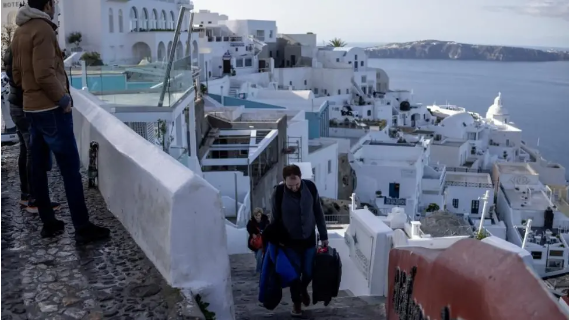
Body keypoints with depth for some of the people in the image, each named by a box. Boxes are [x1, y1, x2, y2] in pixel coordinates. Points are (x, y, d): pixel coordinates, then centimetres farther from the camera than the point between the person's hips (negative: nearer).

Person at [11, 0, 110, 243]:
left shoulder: (20, 31, 14)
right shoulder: (42, 29, -14)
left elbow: (17, 74, 17)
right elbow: (44, 75, -20)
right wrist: (63, 98, -11)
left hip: (31, 108, 10)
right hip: (51, 109, -10)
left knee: (38, 166, 11)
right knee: (70, 169, -6)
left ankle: (48, 223, 19)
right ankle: (83, 228, -4)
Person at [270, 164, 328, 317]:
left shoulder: (310, 187, -14)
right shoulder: (278, 192, -20)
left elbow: (318, 213, -2)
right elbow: (275, 219, -8)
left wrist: (323, 236, 2)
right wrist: (277, 240, -5)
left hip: (309, 238, 2)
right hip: (290, 241, -2)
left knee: (309, 272, 8)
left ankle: (303, 289, 41)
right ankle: (296, 303, 30)